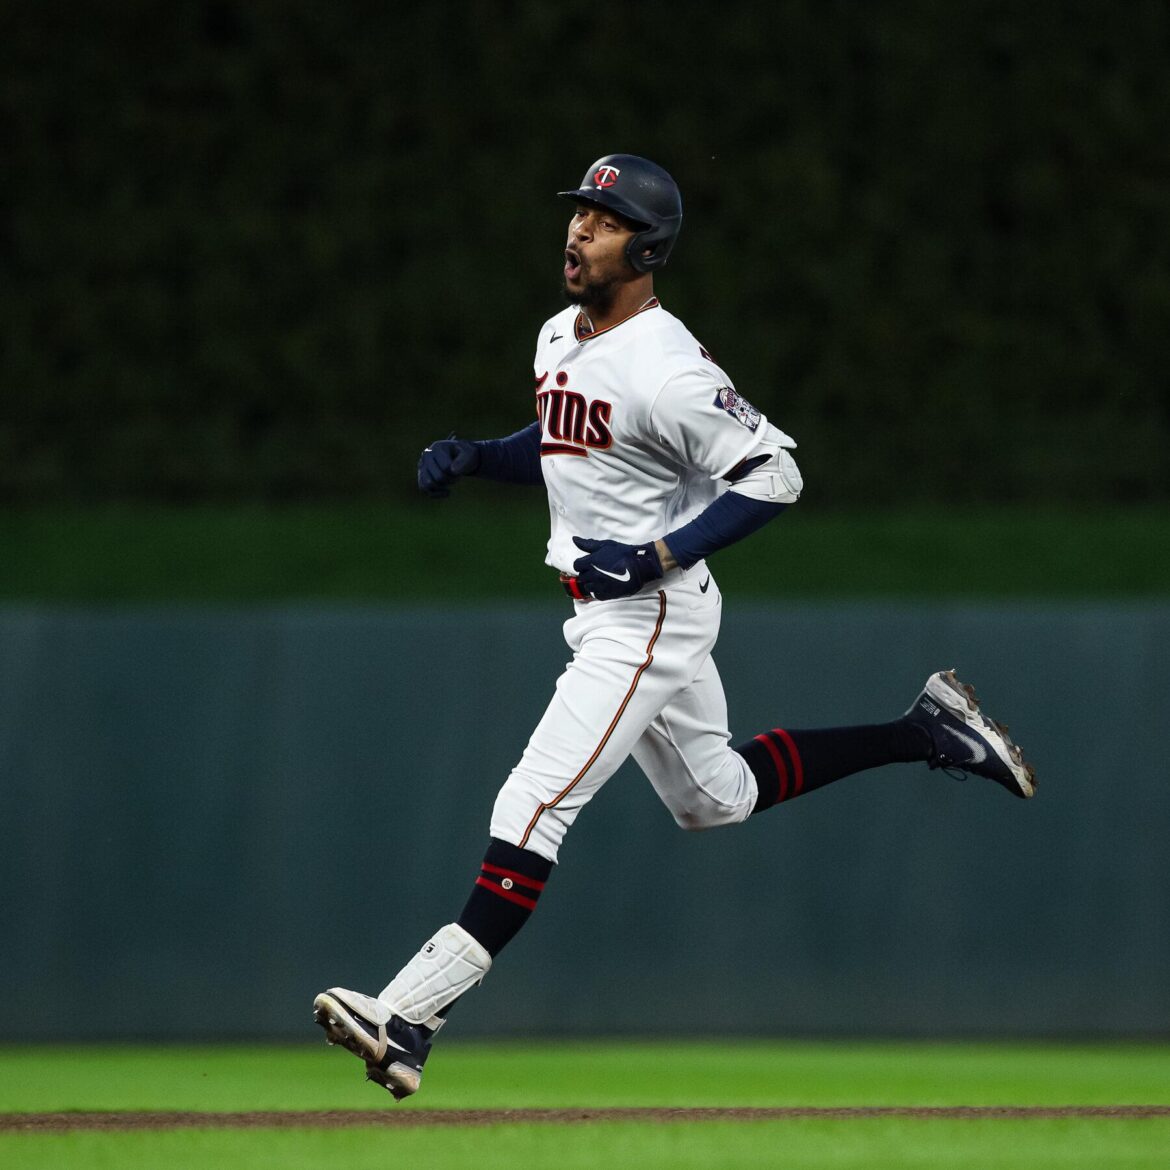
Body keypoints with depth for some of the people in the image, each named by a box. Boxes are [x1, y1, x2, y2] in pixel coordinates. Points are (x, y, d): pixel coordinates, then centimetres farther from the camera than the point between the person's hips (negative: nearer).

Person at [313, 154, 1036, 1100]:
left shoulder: (666, 368, -22)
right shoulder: (560, 338, 6)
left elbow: (775, 474, -23)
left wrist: (658, 557, -28)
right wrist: (472, 455, 4)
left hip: (652, 614, -11)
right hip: (604, 607, 11)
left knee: (533, 809, -17)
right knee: (715, 796, 25)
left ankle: (408, 1017, -23)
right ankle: (925, 732, 33)